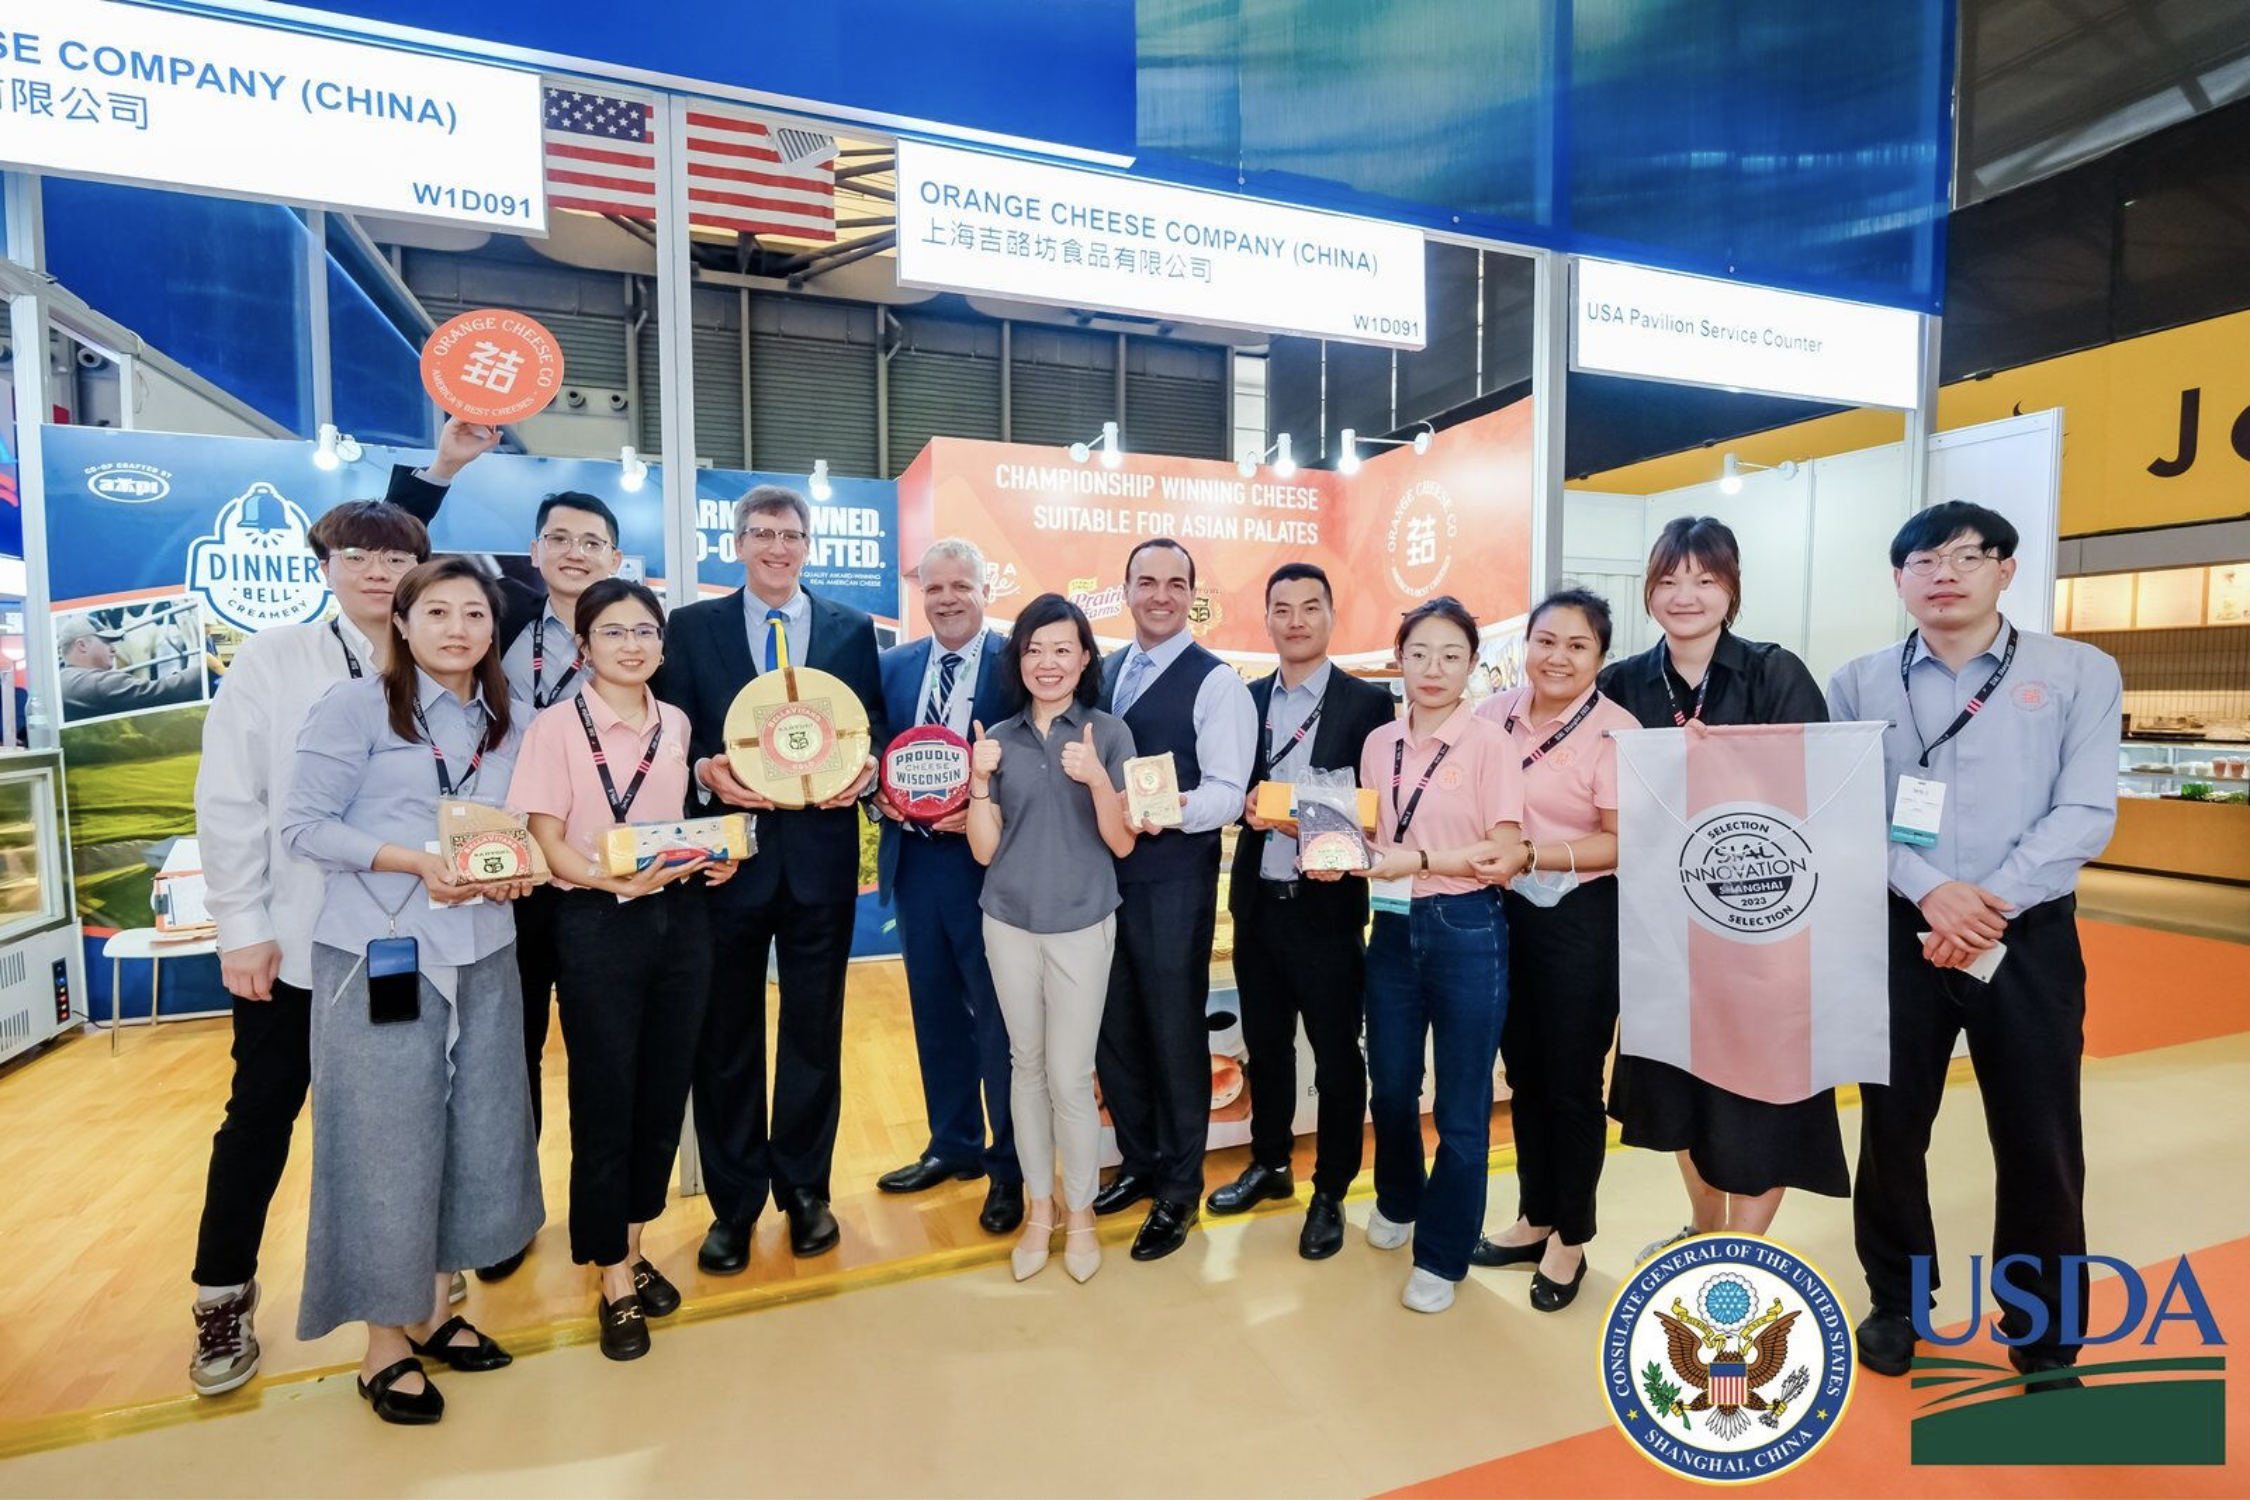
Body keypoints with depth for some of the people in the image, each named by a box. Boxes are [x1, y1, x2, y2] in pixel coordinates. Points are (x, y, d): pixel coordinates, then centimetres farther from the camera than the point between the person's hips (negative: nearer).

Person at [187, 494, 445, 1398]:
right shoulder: (272, 659, -2)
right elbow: (229, 800, -5)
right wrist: (242, 927, -7)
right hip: (293, 940, -1)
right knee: (262, 1114, 12)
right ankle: (224, 1295, 32)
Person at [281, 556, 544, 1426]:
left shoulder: (503, 727, 11)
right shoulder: (356, 707, -5)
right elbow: (304, 825, -9)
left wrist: (515, 868, -7)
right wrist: (417, 862, -21)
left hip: (482, 956, 5)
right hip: (380, 956, -5)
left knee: (473, 1132, 11)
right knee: (385, 1142, 4)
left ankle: (430, 1311, 30)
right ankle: (384, 1340, 22)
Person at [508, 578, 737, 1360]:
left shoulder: (677, 724, 8)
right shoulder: (555, 727, -5)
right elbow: (548, 840, -9)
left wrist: (716, 859, -4)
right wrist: (617, 882, -26)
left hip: (681, 919, 4)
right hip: (597, 926, -4)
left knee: (665, 1093, 12)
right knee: (604, 1100, 6)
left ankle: (635, 1248, 33)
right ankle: (615, 1282, 23)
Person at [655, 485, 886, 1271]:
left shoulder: (852, 628, 7)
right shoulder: (693, 626, 5)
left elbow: (875, 728, 6)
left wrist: (867, 769, -15)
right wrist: (705, 770, -18)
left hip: (821, 854, 1)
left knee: (815, 1031, 12)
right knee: (727, 1035, 10)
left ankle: (805, 1189, 31)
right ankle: (733, 1202, 28)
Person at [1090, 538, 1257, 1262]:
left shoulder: (1216, 682, -8)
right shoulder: (1104, 672, 12)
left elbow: (1228, 792, -16)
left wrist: (1173, 809, -34)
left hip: (1173, 884, -6)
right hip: (1103, 872, 6)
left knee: (1175, 1034, 6)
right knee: (1115, 1031, 16)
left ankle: (1178, 1190, 27)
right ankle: (1137, 1163, 38)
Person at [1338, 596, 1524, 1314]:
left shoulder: (1489, 742, -9)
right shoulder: (1379, 743, 5)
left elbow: (1506, 854, -13)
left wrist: (1416, 862, -22)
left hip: (1466, 932, -5)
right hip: (1394, 928, 5)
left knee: (1461, 1107, 9)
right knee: (1390, 1086, 19)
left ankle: (1441, 1256, 29)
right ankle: (1398, 1202, 46)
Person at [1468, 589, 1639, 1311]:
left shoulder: (1615, 732, -13)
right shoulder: (1494, 714, 1)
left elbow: (1625, 844, -14)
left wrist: (1533, 855, -23)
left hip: (1580, 920, -5)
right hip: (1506, 913, 5)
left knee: (1572, 1083, 9)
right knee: (1524, 1075, 17)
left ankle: (1570, 1240, 30)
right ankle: (1534, 1219, 37)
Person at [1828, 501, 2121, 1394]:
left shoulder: (2080, 673, 2)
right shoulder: (1859, 684, 2)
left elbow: (2086, 813, -6)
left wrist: (1990, 906, -15)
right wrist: (1930, 891, -17)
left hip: (2031, 940, 0)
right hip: (1898, 936, 1)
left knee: (2039, 1143, 8)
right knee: (1892, 1128, 10)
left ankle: (2046, 1337, 30)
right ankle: (1896, 1301, 31)